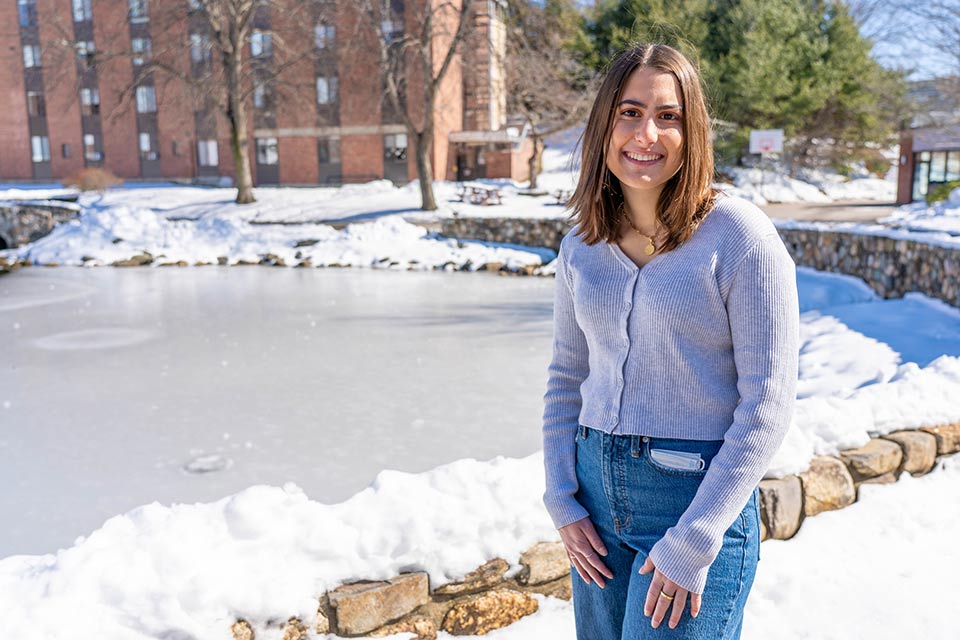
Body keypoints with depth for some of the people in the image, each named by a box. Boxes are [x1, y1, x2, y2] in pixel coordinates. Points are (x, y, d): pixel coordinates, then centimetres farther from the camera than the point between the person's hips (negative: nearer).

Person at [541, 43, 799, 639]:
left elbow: (768, 402, -13)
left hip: (700, 496, -5)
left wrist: (694, 542, -14)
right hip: (596, 492, 5)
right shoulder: (582, 245, 3)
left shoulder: (741, 235, -12)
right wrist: (563, 503, 3)